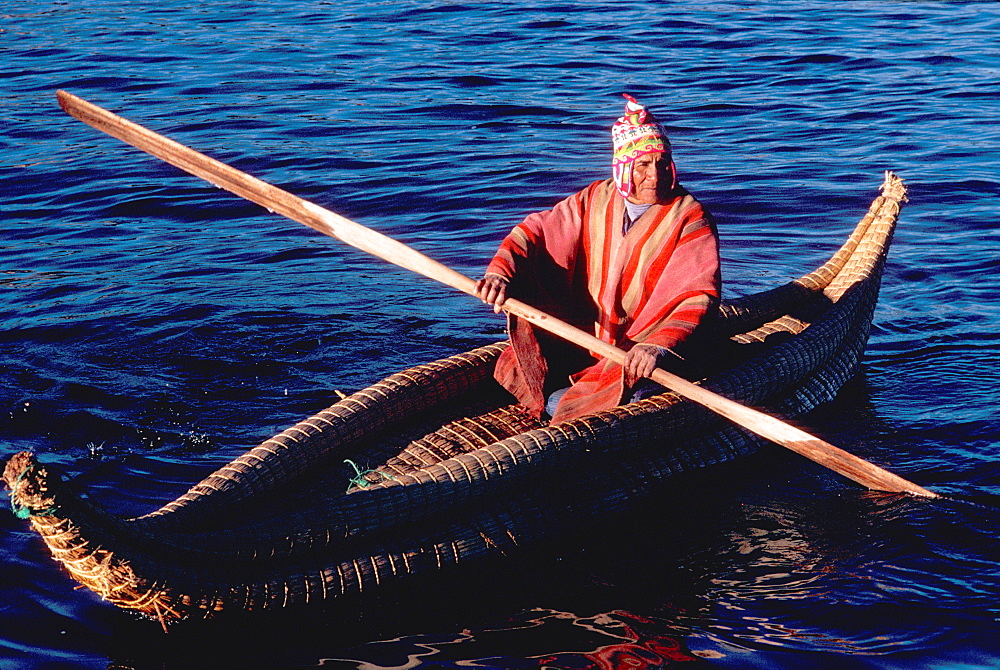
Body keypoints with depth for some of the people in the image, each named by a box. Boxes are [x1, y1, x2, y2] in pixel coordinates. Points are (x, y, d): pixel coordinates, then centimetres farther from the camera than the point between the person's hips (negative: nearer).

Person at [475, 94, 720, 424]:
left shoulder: (690, 219, -11)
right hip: (587, 341, 5)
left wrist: (658, 346, -38)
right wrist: (501, 271, -19)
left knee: (560, 407, -21)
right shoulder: (595, 200, 2)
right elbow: (535, 232, 3)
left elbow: (698, 295, -21)